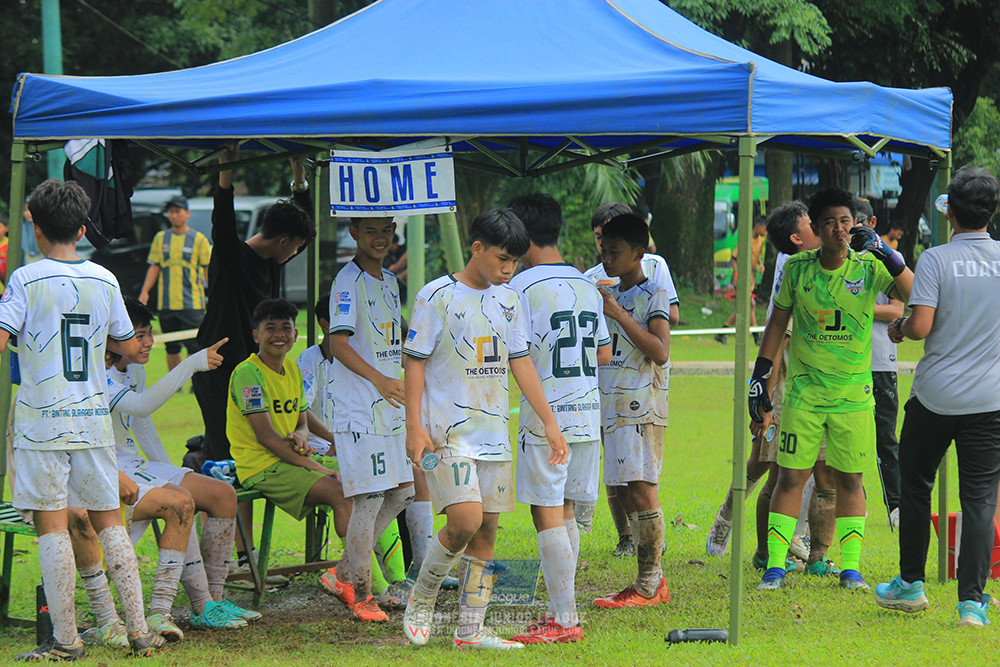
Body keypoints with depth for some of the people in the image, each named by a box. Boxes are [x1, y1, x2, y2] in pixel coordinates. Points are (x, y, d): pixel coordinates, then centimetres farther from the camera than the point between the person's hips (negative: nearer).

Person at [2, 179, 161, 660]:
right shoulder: (104, 281, 6)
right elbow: (128, 346, 15)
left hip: (43, 418, -4)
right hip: (93, 418, 4)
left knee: (52, 527, -2)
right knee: (109, 521, 11)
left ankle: (65, 639, -4)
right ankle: (139, 630, 8)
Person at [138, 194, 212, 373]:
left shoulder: (199, 239, 2)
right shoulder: (160, 238, 11)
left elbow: (208, 270, 2)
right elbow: (154, 267, 12)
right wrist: (144, 292, 1)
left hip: (192, 303, -3)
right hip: (166, 303, 3)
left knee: (194, 346, -7)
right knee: (172, 348, 7)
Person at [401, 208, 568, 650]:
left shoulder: (508, 300, 10)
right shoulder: (437, 296, -7)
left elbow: (520, 364, 13)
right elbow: (415, 362, -6)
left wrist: (550, 423, 8)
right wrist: (415, 427, -13)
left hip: (494, 431, 6)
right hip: (448, 430, -6)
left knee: (487, 530, 4)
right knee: (466, 520, -19)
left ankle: (471, 630, 10)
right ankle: (420, 600, 3)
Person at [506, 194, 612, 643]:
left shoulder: (523, 287, -10)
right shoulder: (587, 286, 11)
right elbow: (604, 354, 17)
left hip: (545, 416, -7)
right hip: (587, 414, 7)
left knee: (548, 516, -5)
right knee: (564, 514, 13)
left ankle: (565, 619, -7)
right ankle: (560, 609, 14)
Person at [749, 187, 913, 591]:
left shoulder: (868, 267, -4)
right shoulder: (797, 268, 0)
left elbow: (915, 296, -18)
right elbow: (777, 322, 10)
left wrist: (886, 254, -27)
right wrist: (759, 377, 6)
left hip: (854, 395, 0)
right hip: (803, 393, 0)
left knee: (849, 480, 4)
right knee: (791, 478, -1)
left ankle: (850, 568, 11)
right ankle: (775, 567, 4)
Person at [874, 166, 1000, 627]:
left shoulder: (936, 260, -9)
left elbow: (921, 326, -17)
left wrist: (899, 328, 4)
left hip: (935, 396, -1)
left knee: (915, 485, 17)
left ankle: (911, 584, 24)